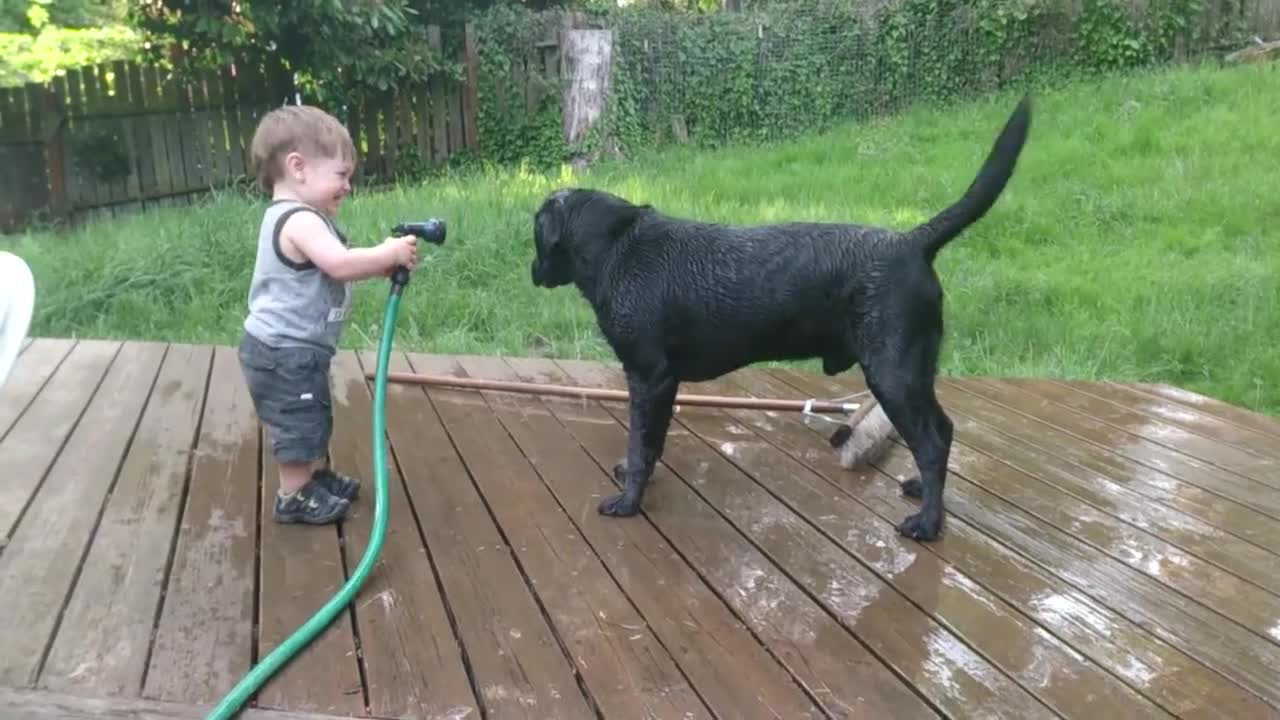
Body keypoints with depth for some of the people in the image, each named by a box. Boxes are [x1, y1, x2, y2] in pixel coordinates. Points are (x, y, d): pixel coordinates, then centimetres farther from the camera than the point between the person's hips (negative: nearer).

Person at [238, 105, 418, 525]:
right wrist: (390, 255, -22)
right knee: (298, 425, 3)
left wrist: (380, 263, 1)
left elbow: (336, 267, 15)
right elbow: (340, 264, -36)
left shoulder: (293, 218, 12)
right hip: (286, 351, -11)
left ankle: (317, 476, 40)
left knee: (312, 420, 24)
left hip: (289, 349, 11)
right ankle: (295, 497, 17)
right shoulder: (300, 220, -23)